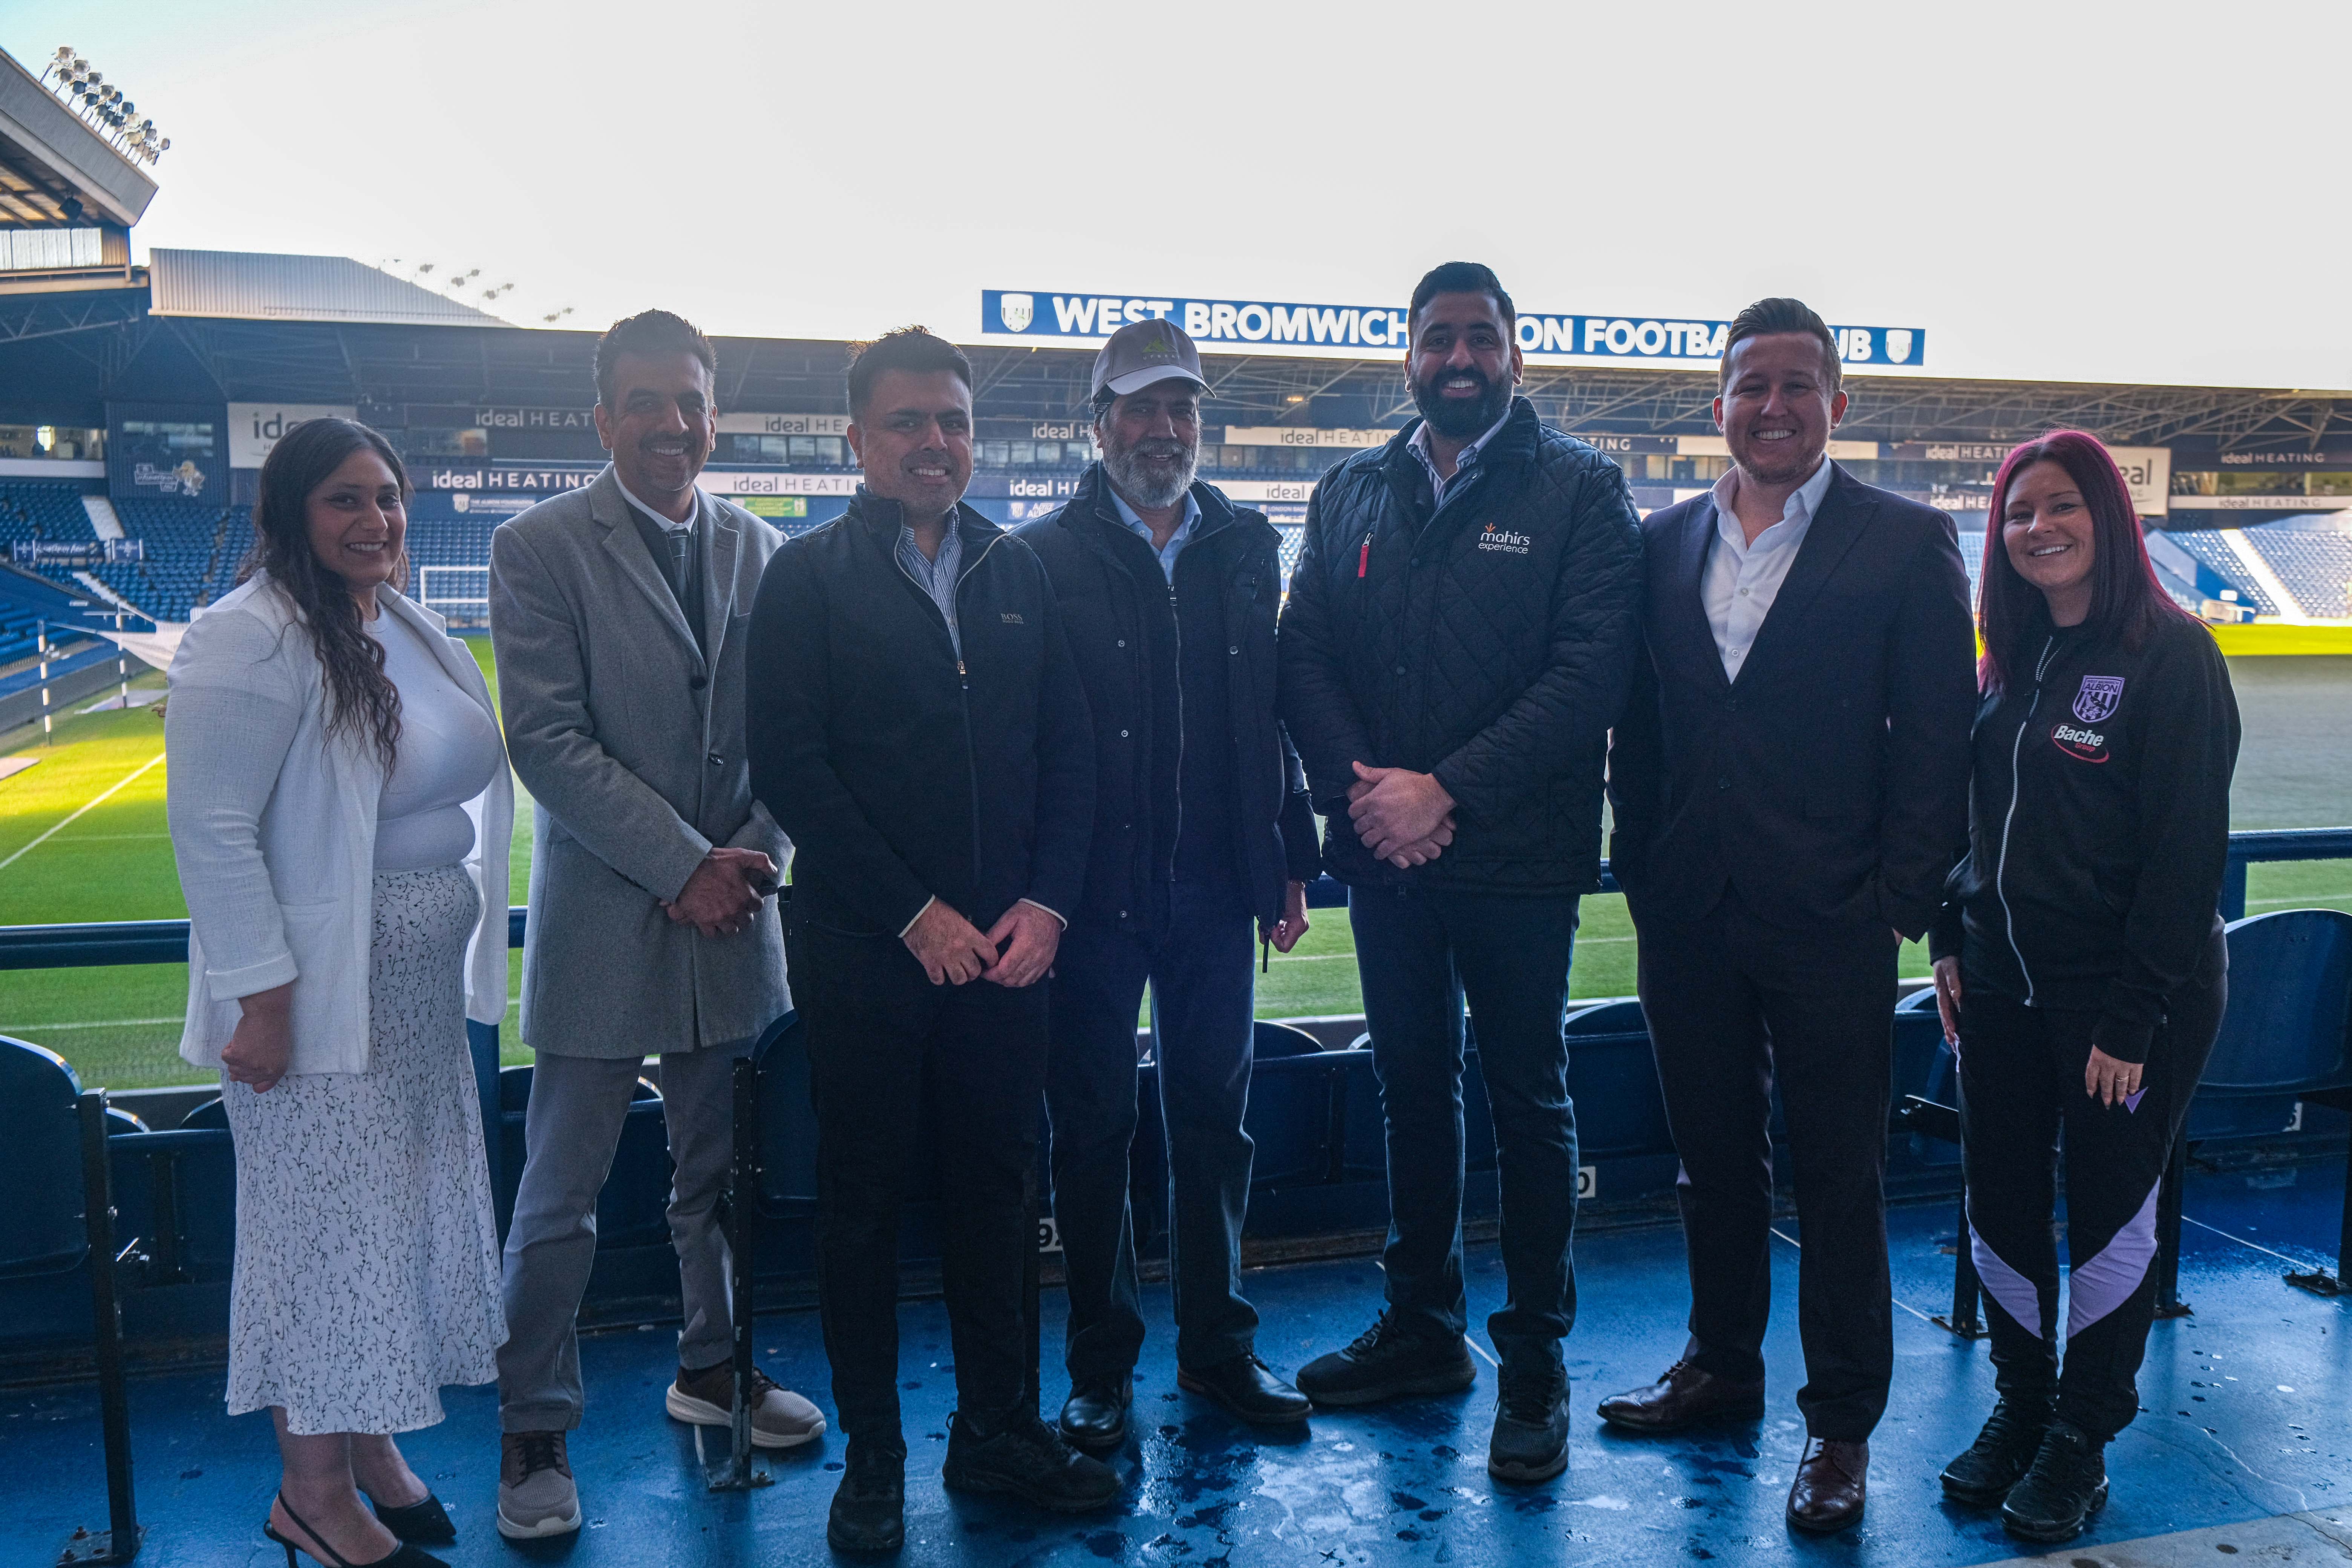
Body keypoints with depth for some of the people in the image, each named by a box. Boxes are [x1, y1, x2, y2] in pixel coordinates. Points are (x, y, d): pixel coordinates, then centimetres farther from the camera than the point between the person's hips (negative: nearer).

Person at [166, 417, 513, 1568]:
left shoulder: (411, 630, 10)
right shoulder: (251, 642, -16)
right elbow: (209, 828, -19)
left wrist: (464, 961, 16)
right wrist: (260, 995, -21)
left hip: (423, 995, 8)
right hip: (320, 999, -8)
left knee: (410, 1212, 16)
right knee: (326, 1226, 2)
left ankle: (372, 1441, 34)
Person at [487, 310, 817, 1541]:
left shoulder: (756, 549, 8)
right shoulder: (541, 547, -6)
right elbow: (546, 741, -12)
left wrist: (752, 854, -6)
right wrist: (682, 864, -15)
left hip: (731, 912, 4)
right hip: (601, 918, -4)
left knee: (719, 1173, 17)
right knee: (559, 1200, 5)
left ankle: (711, 1369, 37)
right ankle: (535, 1432, 22)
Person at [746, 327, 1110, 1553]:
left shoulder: (1017, 571, 10)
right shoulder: (808, 578, -1)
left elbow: (1068, 751, 9)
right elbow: (789, 770, -9)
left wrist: (1045, 902, -4)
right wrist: (915, 915, -12)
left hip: (1003, 942, 4)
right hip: (864, 946, -3)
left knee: (999, 1186, 11)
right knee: (864, 1196, 7)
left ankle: (997, 1429, 26)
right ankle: (871, 1454, 22)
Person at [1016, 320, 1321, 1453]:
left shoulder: (1248, 547, 9)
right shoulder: (1044, 555, -3)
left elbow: (1272, 711, 10)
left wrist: (1290, 857, 8)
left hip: (1216, 883, 4)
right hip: (1093, 886, -3)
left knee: (1213, 1115, 12)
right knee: (1092, 1126, 8)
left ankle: (1216, 1344, 28)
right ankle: (1101, 1365, 22)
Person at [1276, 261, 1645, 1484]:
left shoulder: (1578, 489, -2)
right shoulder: (1351, 493, 11)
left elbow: (1590, 671, -12)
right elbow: (1304, 655, 5)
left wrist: (1446, 790, -17)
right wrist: (1357, 789, -11)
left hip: (1515, 855, -4)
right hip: (1384, 852, 4)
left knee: (1527, 1099, 7)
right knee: (1412, 1086, 15)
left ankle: (1535, 1360, 21)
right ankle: (1422, 1326, 30)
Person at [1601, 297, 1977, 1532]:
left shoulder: (1908, 543, -2)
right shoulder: (1664, 543, 9)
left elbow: (1936, 737, -5)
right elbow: (1637, 723, 10)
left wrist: (1899, 900, -10)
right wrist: (1642, 862, 3)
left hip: (1830, 921, -3)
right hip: (1688, 914, 4)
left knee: (1839, 1176, 7)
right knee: (1713, 1153, 17)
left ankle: (1841, 1426, 23)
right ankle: (1722, 1365, 35)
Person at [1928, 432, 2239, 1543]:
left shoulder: (2171, 654, -11)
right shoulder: (2010, 661, 9)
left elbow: (2189, 847, -15)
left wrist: (2135, 1015, -17)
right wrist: (1952, 941, 6)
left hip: (2123, 991, -6)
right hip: (2001, 983, 6)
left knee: (2109, 1211, 7)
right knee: (1999, 1203, 11)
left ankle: (2082, 1439, 23)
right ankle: (2020, 1408, 29)